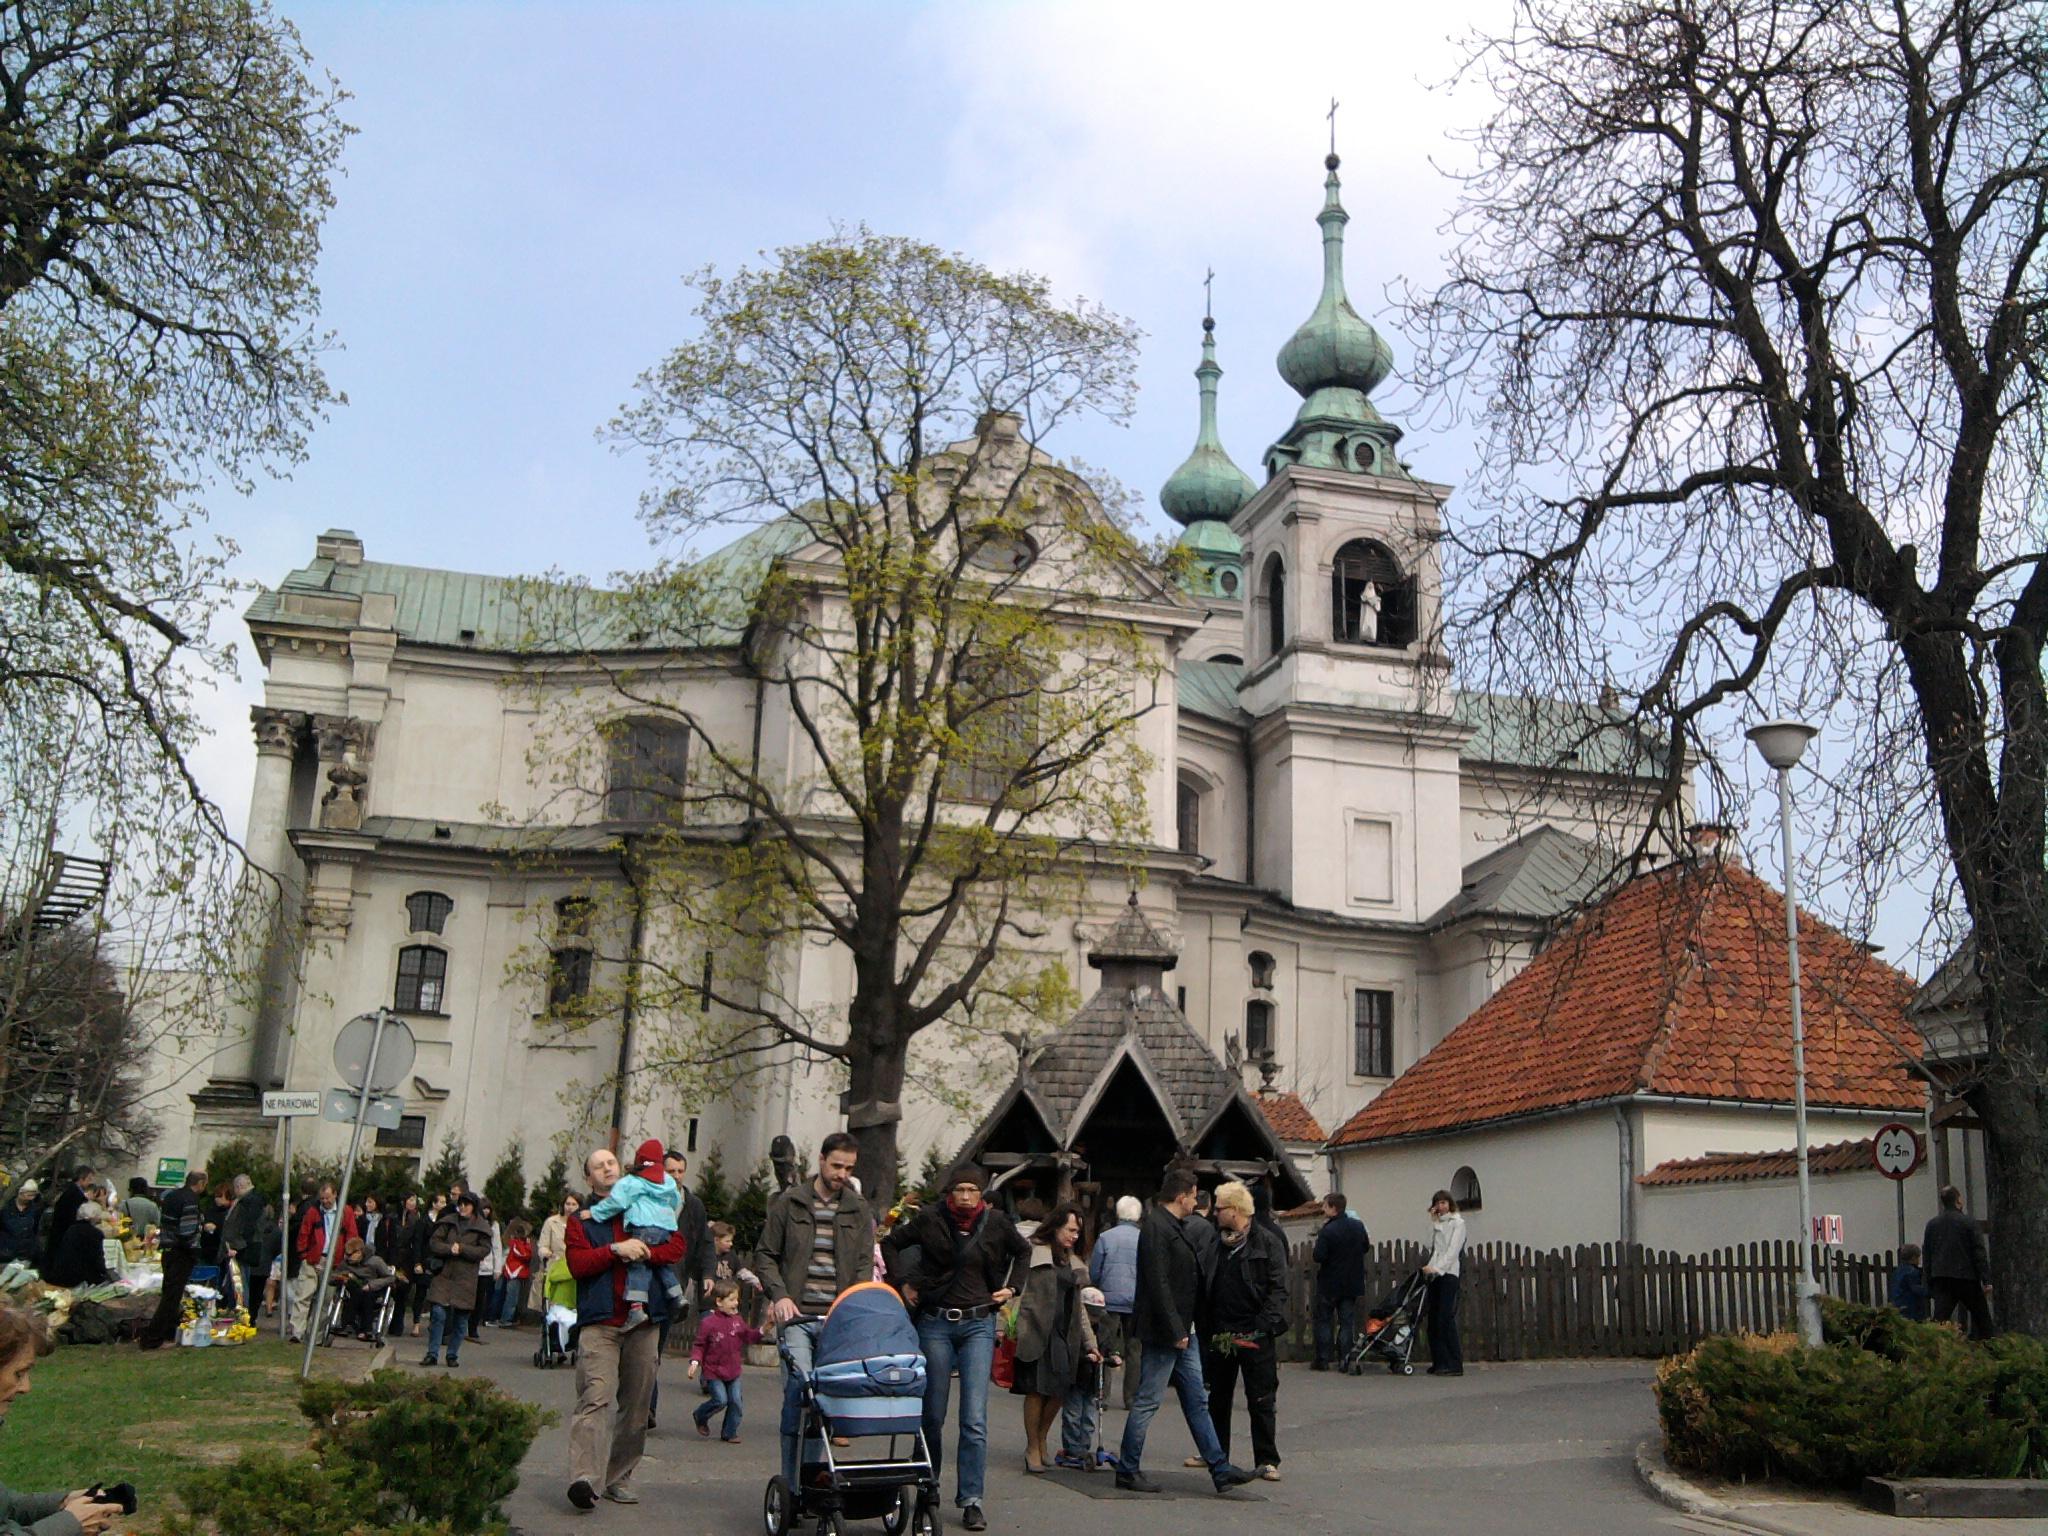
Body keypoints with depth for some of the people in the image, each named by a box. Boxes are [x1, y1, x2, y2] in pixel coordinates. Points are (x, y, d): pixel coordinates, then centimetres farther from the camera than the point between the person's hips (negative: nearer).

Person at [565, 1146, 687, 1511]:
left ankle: (619, 1478, 13)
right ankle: (585, 1478, -27)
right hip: (599, 1322, -3)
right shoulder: (582, 1220, 11)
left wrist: (643, 1253, -11)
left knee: (635, 1405, 5)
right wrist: (617, 1250, -15)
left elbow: (676, 1246, 5)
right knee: (596, 1398, -18)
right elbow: (577, 1264, -5)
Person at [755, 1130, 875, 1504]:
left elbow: (865, 1265, 7)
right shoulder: (788, 1203, 6)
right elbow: (765, 1256, 7)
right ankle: (792, 1482, -4)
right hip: (797, 1316, -2)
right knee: (798, 1391, -11)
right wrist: (779, 1295, -8)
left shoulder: (859, 1211, 12)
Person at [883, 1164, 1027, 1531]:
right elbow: (891, 1243, 11)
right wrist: (902, 1283, 5)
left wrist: (1011, 1287, 10)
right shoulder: (930, 1219, -4)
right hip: (935, 1324, 0)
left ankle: (971, 1500, -3)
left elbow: (1023, 1251, 20)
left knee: (974, 1418, -7)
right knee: (932, 1414, 7)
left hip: (978, 1324, 0)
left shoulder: (996, 1223, 0)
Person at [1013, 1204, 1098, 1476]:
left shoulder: (1074, 1263, 20)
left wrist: (1090, 1343, 17)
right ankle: (1033, 1449, 11)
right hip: (1036, 1332, -6)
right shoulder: (1033, 1253, -1)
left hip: (1065, 1334, 6)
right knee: (1037, 1390, -4)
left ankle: (1039, 1441, 21)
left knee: (1060, 1391, 1)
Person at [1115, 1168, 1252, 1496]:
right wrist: (1175, 1331, -22)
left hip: (1182, 1331, 10)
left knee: (1197, 1401, 12)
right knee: (1148, 1402, -2)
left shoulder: (1178, 1227, 14)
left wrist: (1184, 1328, 15)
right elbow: (1158, 1283, -22)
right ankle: (1127, 1471, 8)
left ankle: (1219, 1469, 16)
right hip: (1164, 1332, -10)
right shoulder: (1156, 1227, -17)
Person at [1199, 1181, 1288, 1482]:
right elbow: (1205, 1288, 14)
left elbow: (1278, 1288, -8)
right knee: (1217, 1398, 14)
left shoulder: (1268, 1242, -4)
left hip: (1254, 1334, -5)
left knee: (1261, 1401, -1)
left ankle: (1267, 1460, 7)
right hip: (1220, 1333, 5)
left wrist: (1265, 1325, -18)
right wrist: (1205, 1328, 6)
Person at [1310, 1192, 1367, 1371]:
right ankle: (1345, 1359, 7)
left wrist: (1313, 1251, -2)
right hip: (1352, 1283, 5)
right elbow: (1366, 1248, 14)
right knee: (1348, 1322, 9)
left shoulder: (1327, 1231, -20)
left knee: (1324, 1321, 7)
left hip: (1329, 1284, -5)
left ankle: (1323, 1359, 7)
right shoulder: (1358, 1226, 1)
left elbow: (1318, 1256, -22)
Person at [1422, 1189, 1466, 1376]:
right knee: (1434, 1319, 2)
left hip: (1448, 1273, -6)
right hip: (1434, 1274, 7)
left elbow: (1453, 1250, -9)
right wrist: (1433, 1223, 4)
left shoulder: (1457, 1222, 2)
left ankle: (1454, 1364, -13)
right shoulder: (1436, 1224, 21)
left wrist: (1437, 1268, -20)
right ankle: (1439, 1362, 6)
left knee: (1445, 1318, -14)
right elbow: (1431, 1245, 6)